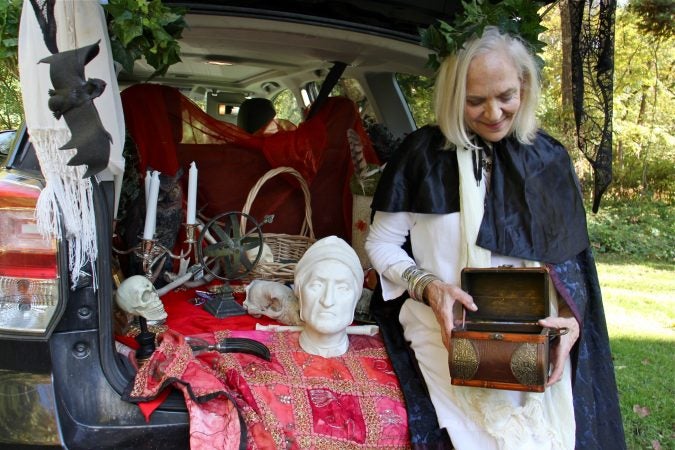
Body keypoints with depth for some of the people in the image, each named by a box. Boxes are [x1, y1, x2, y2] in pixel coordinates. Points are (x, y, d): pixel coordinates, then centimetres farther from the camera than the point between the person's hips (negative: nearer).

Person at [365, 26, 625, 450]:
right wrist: (427, 285, -13)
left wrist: (571, 316, -7)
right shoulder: (422, 153, -1)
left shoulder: (549, 159, 8)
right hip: (446, 338, -2)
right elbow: (382, 243, 4)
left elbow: (567, 259, 11)